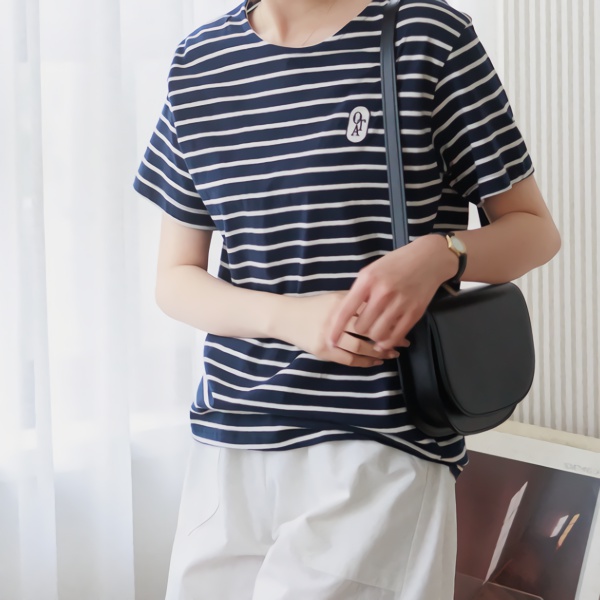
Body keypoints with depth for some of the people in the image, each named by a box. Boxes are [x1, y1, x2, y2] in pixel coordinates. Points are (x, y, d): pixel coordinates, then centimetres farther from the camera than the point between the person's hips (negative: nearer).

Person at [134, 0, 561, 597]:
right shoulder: (199, 62, 8)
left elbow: (535, 228, 4)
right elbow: (175, 279, 9)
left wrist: (438, 254, -19)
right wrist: (290, 315, -11)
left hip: (380, 445, -4)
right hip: (228, 445, 4)